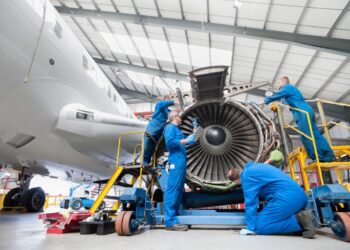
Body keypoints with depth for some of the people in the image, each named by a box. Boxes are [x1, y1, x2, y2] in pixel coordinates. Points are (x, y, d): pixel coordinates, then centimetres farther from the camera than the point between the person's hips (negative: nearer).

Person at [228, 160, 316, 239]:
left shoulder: (246, 175, -2)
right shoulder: (256, 166, 24)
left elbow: (250, 202, -6)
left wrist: (251, 228, -1)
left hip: (287, 197, -10)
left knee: (260, 227, -5)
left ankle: (298, 220, -12)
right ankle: (301, 215, 3)